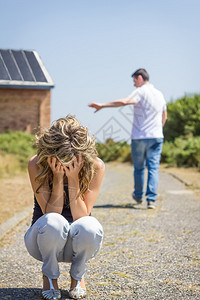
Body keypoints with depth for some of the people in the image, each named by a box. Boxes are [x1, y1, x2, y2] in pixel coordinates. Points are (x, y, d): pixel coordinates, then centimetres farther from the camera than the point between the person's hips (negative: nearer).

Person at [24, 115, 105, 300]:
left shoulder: (95, 167, -17)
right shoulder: (36, 165, -18)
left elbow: (81, 216, -22)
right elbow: (51, 214, -22)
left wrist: (73, 180, -31)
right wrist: (58, 179, -31)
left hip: (78, 243, 1)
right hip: (44, 241, -1)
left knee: (89, 226, -35)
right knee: (53, 222, -36)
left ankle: (77, 275, -1)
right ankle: (50, 276, -4)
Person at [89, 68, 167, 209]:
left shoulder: (141, 92, -7)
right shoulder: (160, 94, 13)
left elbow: (124, 102, -24)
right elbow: (164, 117, 23)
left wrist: (102, 105, -24)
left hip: (139, 137, -4)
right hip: (156, 137, 4)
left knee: (139, 168, 11)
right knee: (153, 167, 0)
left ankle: (138, 196, 27)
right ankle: (151, 199, -10)